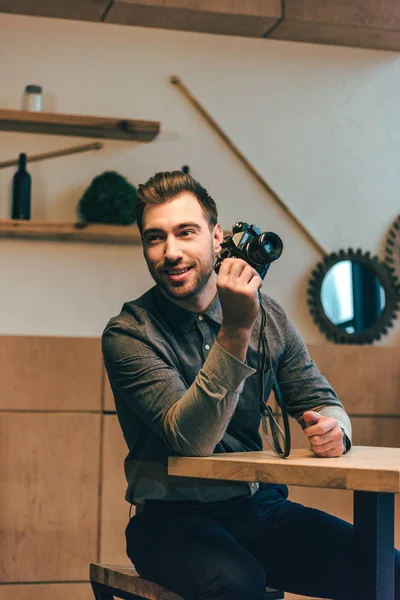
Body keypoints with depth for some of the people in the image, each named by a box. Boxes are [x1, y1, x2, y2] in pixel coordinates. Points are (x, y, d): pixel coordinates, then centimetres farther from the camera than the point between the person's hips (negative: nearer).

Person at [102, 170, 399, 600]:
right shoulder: (128, 334, -10)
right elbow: (190, 439, -22)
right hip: (173, 517, -3)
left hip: (261, 507, 4)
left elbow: (320, 401, 13)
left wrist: (332, 428, -12)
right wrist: (235, 331, -32)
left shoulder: (266, 315, 4)